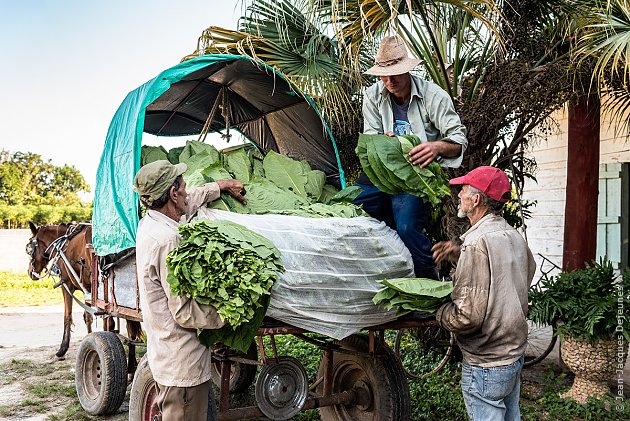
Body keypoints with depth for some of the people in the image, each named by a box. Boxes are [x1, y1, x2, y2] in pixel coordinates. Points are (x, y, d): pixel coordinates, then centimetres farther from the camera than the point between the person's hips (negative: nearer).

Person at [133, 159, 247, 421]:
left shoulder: (149, 222, 4)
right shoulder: (167, 240, -26)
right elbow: (185, 314, -24)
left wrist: (222, 185, 34)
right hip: (182, 365, -10)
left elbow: (189, 201, 27)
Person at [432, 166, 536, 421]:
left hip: (486, 364, -9)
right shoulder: (514, 237, 4)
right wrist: (460, 255, 8)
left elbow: (468, 316, -26)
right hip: (516, 352, 9)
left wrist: (438, 313, -7)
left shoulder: (478, 242, -23)